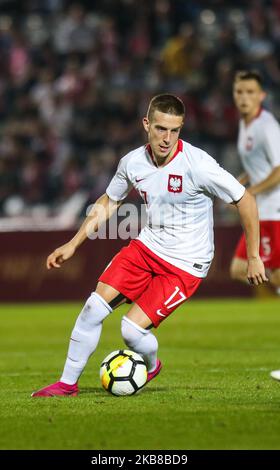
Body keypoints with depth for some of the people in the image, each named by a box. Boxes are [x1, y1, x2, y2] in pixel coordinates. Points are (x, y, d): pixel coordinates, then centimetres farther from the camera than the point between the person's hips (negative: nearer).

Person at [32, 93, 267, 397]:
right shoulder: (133, 162, -5)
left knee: (132, 329, -14)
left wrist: (253, 257, -9)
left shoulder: (196, 164, -22)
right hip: (147, 247, 5)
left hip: (185, 265, -5)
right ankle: (67, 383, 7)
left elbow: (245, 200, -13)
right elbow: (108, 202, 15)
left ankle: (151, 366, 21)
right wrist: (73, 244, 12)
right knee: (94, 306, -8)